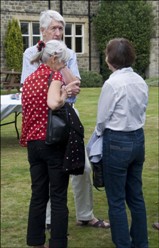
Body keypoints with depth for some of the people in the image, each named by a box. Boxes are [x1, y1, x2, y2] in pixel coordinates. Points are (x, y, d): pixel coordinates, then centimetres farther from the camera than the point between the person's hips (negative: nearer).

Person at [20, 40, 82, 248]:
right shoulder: (53, 75, -10)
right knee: (58, 198, 2)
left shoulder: (29, 79, 12)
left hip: (33, 143, 7)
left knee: (38, 195, 14)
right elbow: (53, 103, -27)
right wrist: (66, 93, -8)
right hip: (53, 143, -7)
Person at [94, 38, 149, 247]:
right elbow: (140, 112, 10)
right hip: (138, 139, 7)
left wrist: (98, 134, 10)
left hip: (117, 143, -7)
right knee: (136, 196, 17)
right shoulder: (141, 82, 4)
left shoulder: (112, 83, -18)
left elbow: (102, 118, -9)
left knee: (116, 201, 5)